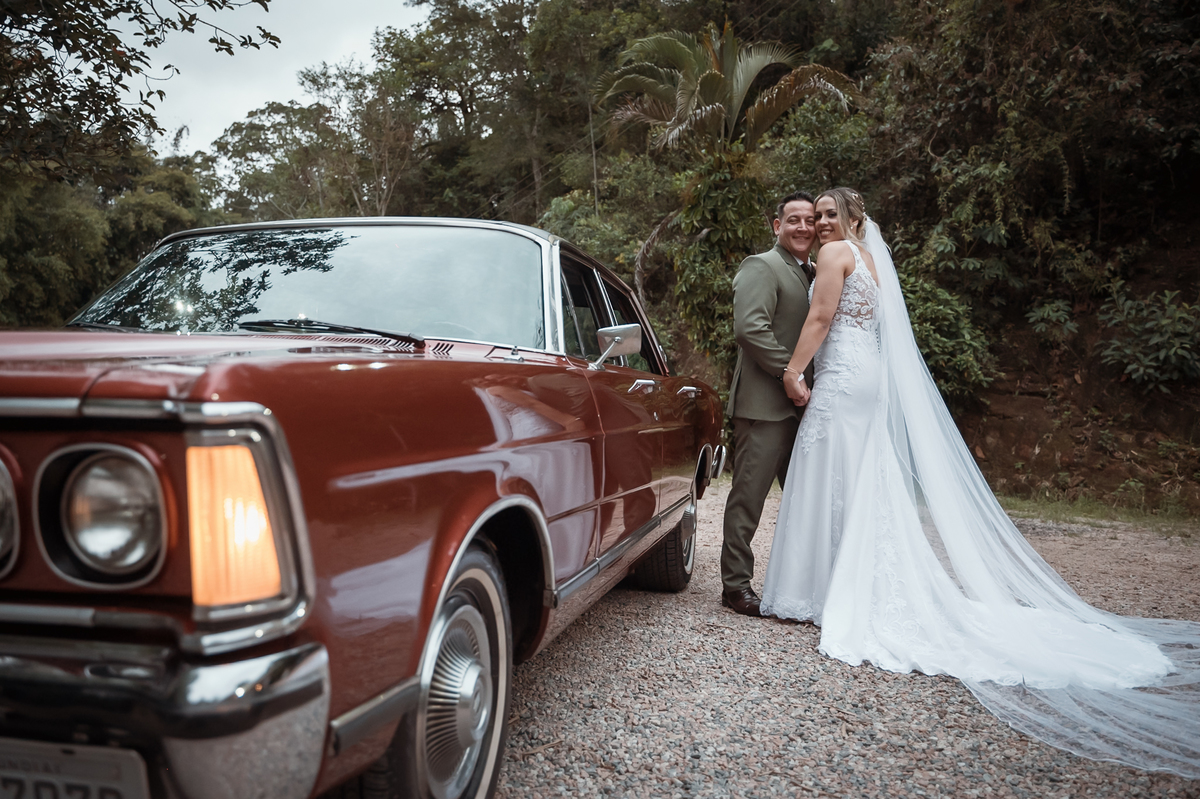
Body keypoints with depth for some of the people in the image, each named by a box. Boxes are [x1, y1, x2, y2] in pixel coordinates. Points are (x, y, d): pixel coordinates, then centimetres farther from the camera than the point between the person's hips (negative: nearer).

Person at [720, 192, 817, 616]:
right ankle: (735, 585, 7)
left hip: (800, 404, 9)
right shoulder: (761, 267, -7)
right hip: (765, 402, -9)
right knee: (749, 494, -2)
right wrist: (792, 374, -19)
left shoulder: (811, 274, 19)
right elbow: (749, 327, -20)